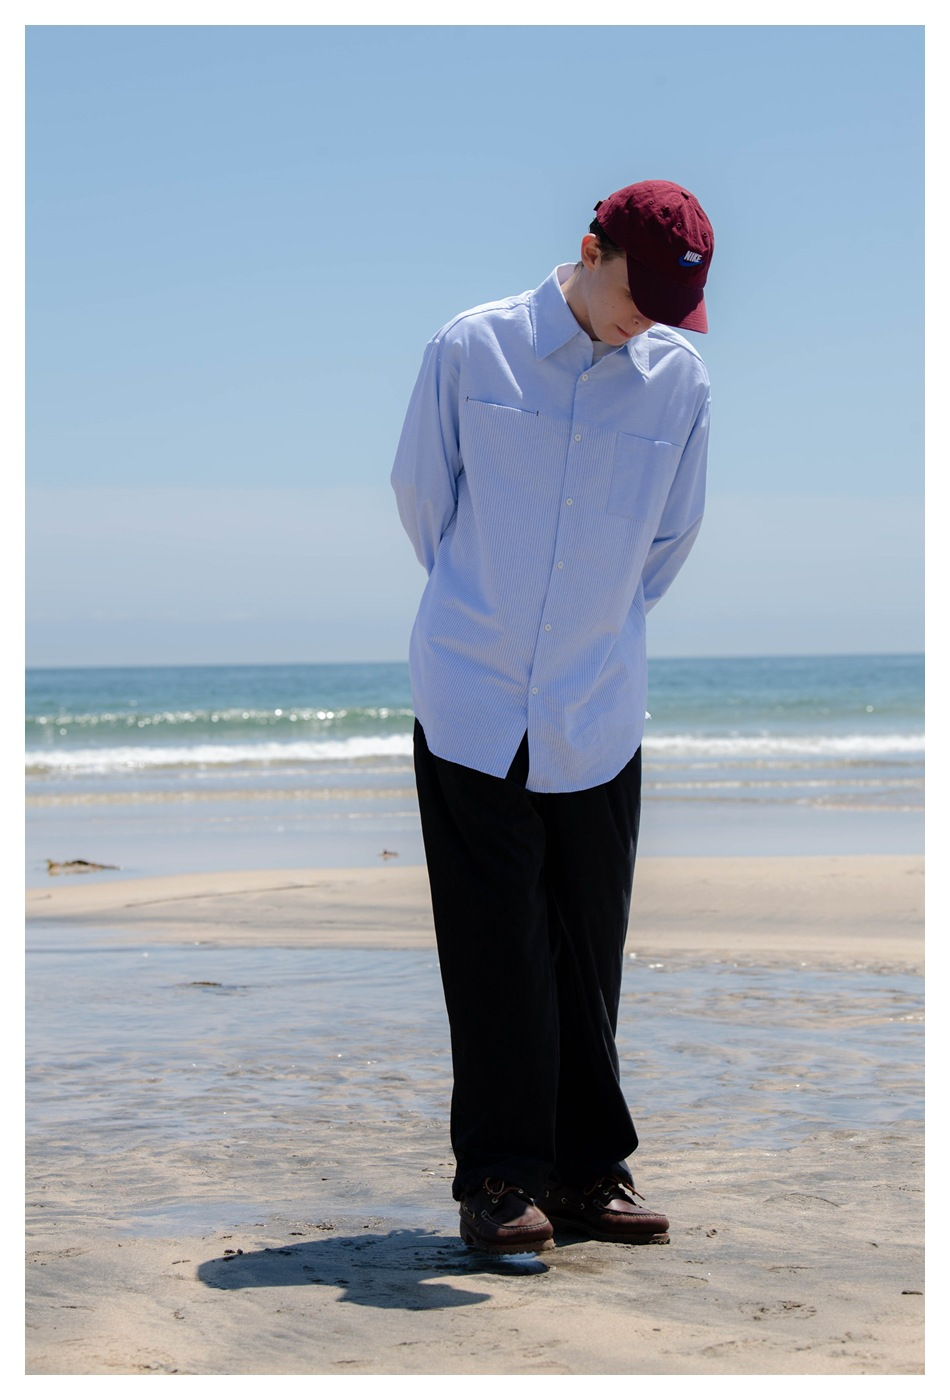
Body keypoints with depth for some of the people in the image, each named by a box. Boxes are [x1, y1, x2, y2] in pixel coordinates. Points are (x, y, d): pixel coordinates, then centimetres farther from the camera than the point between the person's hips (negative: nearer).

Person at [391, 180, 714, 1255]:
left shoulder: (679, 377, 1)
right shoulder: (470, 349, -5)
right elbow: (418, 493, 7)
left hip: (598, 715, 2)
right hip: (473, 706, -2)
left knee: (589, 952, 6)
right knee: (495, 953, -1)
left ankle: (586, 1168, 16)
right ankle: (497, 1176, 5)